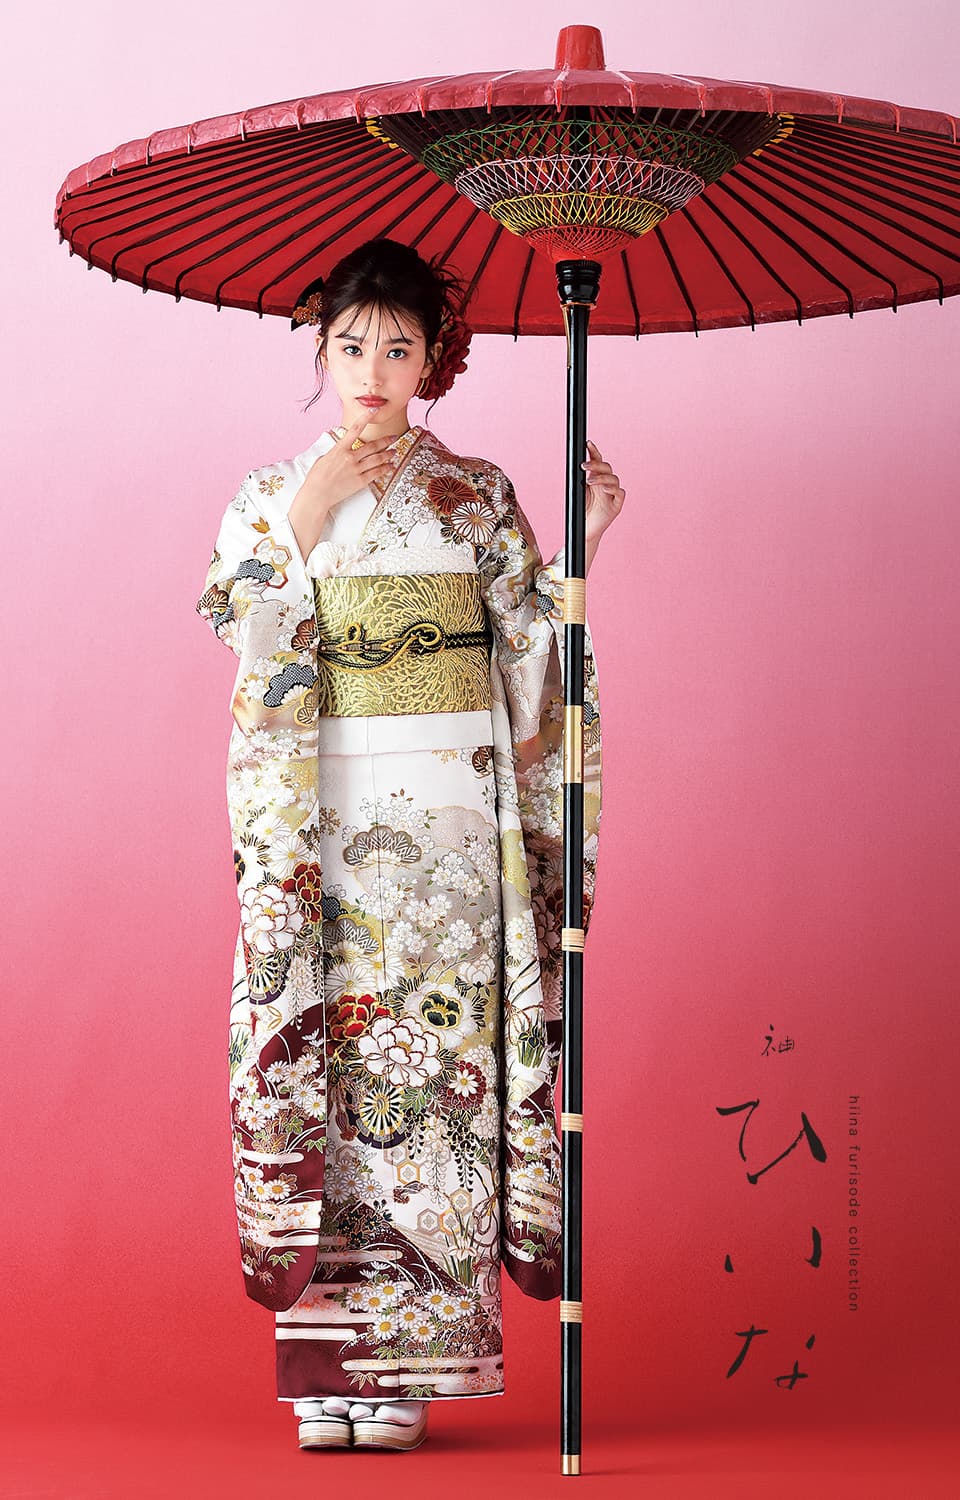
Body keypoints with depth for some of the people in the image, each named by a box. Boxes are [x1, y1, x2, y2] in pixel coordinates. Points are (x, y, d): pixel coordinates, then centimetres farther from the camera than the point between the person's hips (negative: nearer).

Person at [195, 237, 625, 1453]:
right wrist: (305, 520, -10)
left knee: (435, 1060, -4)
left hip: (447, 822, 0)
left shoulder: (476, 495, 10)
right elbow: (256, 657, -3)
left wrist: (581, 543, -5)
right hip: (316, 824, 0)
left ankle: (406, 1360, 0)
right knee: (323, 1056, -4)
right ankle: (325, 1365, 0)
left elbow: (532, 649, 7)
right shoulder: (268, 498, 10)